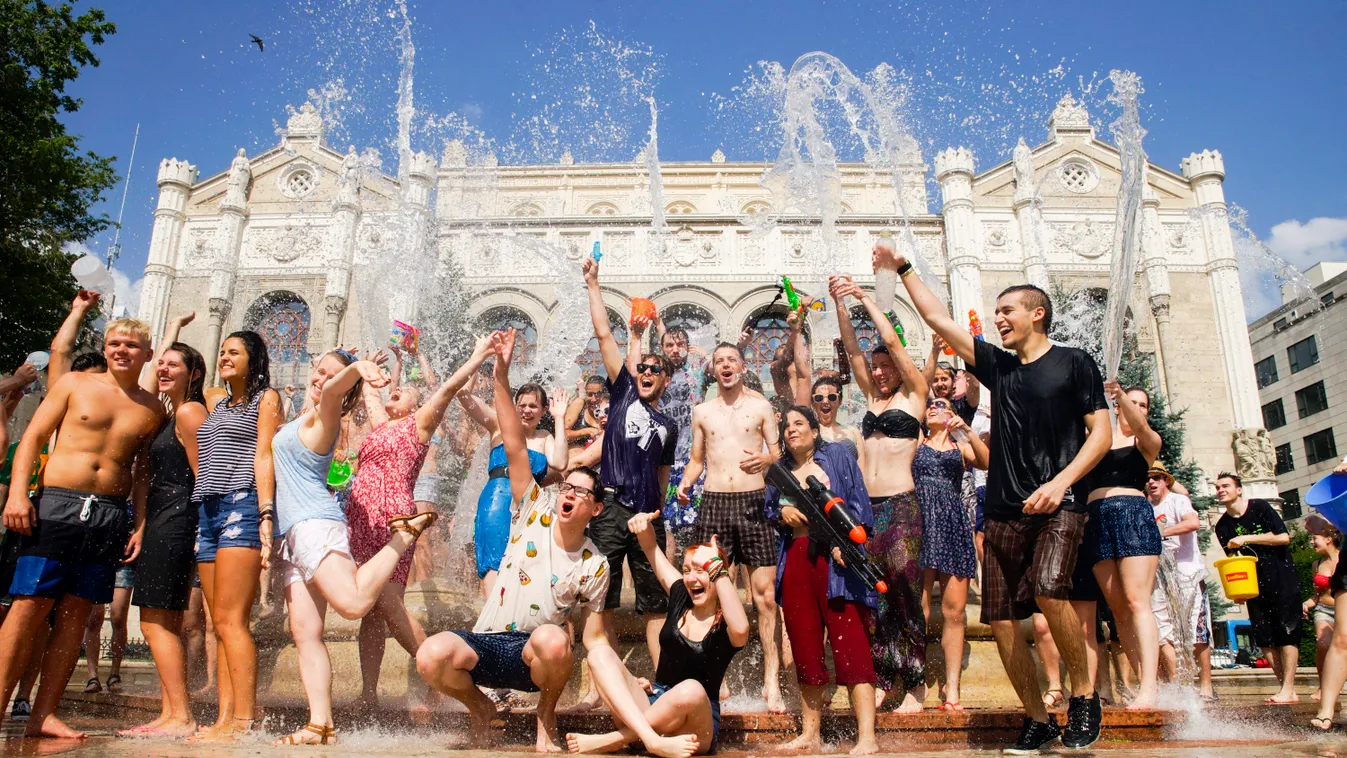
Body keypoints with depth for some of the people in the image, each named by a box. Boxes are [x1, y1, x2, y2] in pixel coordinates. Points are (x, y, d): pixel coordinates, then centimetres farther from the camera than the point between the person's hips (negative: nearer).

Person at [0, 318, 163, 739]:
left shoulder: (152, 409, 13)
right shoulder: (75, 384, 8)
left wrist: (140, 524, 6)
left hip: (111, 515, 2)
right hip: (56, 504, -2)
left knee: (76, 613, 2)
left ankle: (43, 715, 8)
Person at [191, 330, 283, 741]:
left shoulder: (266, 398, 6)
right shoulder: (215, 401, 25)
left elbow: (264, 457, -6)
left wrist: (265, 516, -15)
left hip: (242, 505, -7)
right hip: (208, 511, 7)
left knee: (231, 619, -15)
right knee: (220, 624, 3)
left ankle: (243, 720, -16)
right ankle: (224, 718, 3)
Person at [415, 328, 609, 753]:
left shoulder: (595, 565, 1)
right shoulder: (534, 517, -1)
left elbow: (593, 637, 8)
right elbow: (514, 448, -10)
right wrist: (501, 377, -18)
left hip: (535, 658, -1)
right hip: (486, 643, 1)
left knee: (553, 638, -37)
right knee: (431, 656, -30)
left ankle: (546, 721, -4)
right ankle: (480, 709, 5)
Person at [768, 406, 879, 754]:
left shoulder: (836, 456, 5)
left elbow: (858, 504, -3)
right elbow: (765, 513, 21)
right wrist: (782, 513, -1)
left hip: (835, 558, -5)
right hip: (795, 561, 5)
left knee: (850, 645, -11)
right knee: (805, 647, 8)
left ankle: (867, 738, -12)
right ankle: (809, 735, 17)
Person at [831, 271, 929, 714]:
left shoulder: (913, 394, 2)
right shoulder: (872, 396, 16)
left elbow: (892, 340, -4)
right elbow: (852, 348, 12)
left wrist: (863, 295, 1)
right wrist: (839, 302, 4)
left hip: (900, 506, -6)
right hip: (867, 506, 6)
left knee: (906, 594, -3)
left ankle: (915, 685, 6)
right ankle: (883, 680, 15)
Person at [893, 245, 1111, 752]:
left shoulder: (1074, 363, 5)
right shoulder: (997, 365, 16)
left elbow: (1101, 432, 0)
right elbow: (937, 319, 16)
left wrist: (1061, 482, -13)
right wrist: (903, 268, 16)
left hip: (1058, 504, -5)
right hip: (1004, 510, 5)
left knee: (1048, 588, -28)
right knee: (1001, 620, 0)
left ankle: (1083, 694, -4)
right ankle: (1038, 719, 17)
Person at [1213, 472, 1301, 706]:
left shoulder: (1260, 507, -7)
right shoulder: (1222, 526, 4)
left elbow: (1284, 537, -14)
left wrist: (1247, 538, -18)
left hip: (1282, 579, -4)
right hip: (1254, 585, 5)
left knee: (1286, 632, -7)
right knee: (1264, 638, 0)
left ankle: (1288, 690, -5)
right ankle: (1287, 688, 9)